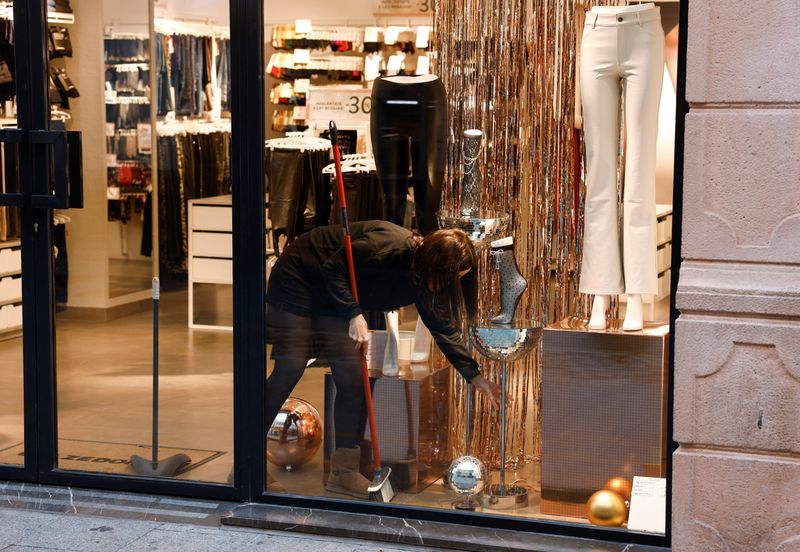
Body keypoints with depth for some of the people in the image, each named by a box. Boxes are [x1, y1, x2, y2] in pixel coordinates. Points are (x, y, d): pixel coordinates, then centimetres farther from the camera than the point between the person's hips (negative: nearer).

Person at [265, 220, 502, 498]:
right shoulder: (388, 248, -32)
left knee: (353, 379, -4)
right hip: (297, 279, -8)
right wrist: (354, 313, -30)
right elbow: (333, 267, -25)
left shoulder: (424, 279, -8)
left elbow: (444, 329, -1)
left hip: (331, 297, 8)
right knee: (289, 370, -12)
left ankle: (344, 472, 0)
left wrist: (475, 376, -5)